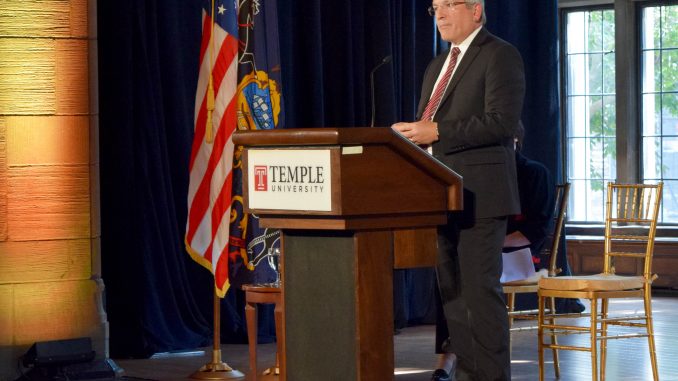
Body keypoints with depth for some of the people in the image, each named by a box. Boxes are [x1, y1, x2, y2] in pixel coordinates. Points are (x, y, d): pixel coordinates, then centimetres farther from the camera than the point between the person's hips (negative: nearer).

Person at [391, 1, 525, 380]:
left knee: (479, 289, -8)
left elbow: (502, 122, -17)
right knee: (452, 290, 9)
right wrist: (414, 133, 3)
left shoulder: (499, 56, -6)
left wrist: (436, 132, -19)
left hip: (479, 194, -8)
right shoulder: (438, 65, 21)